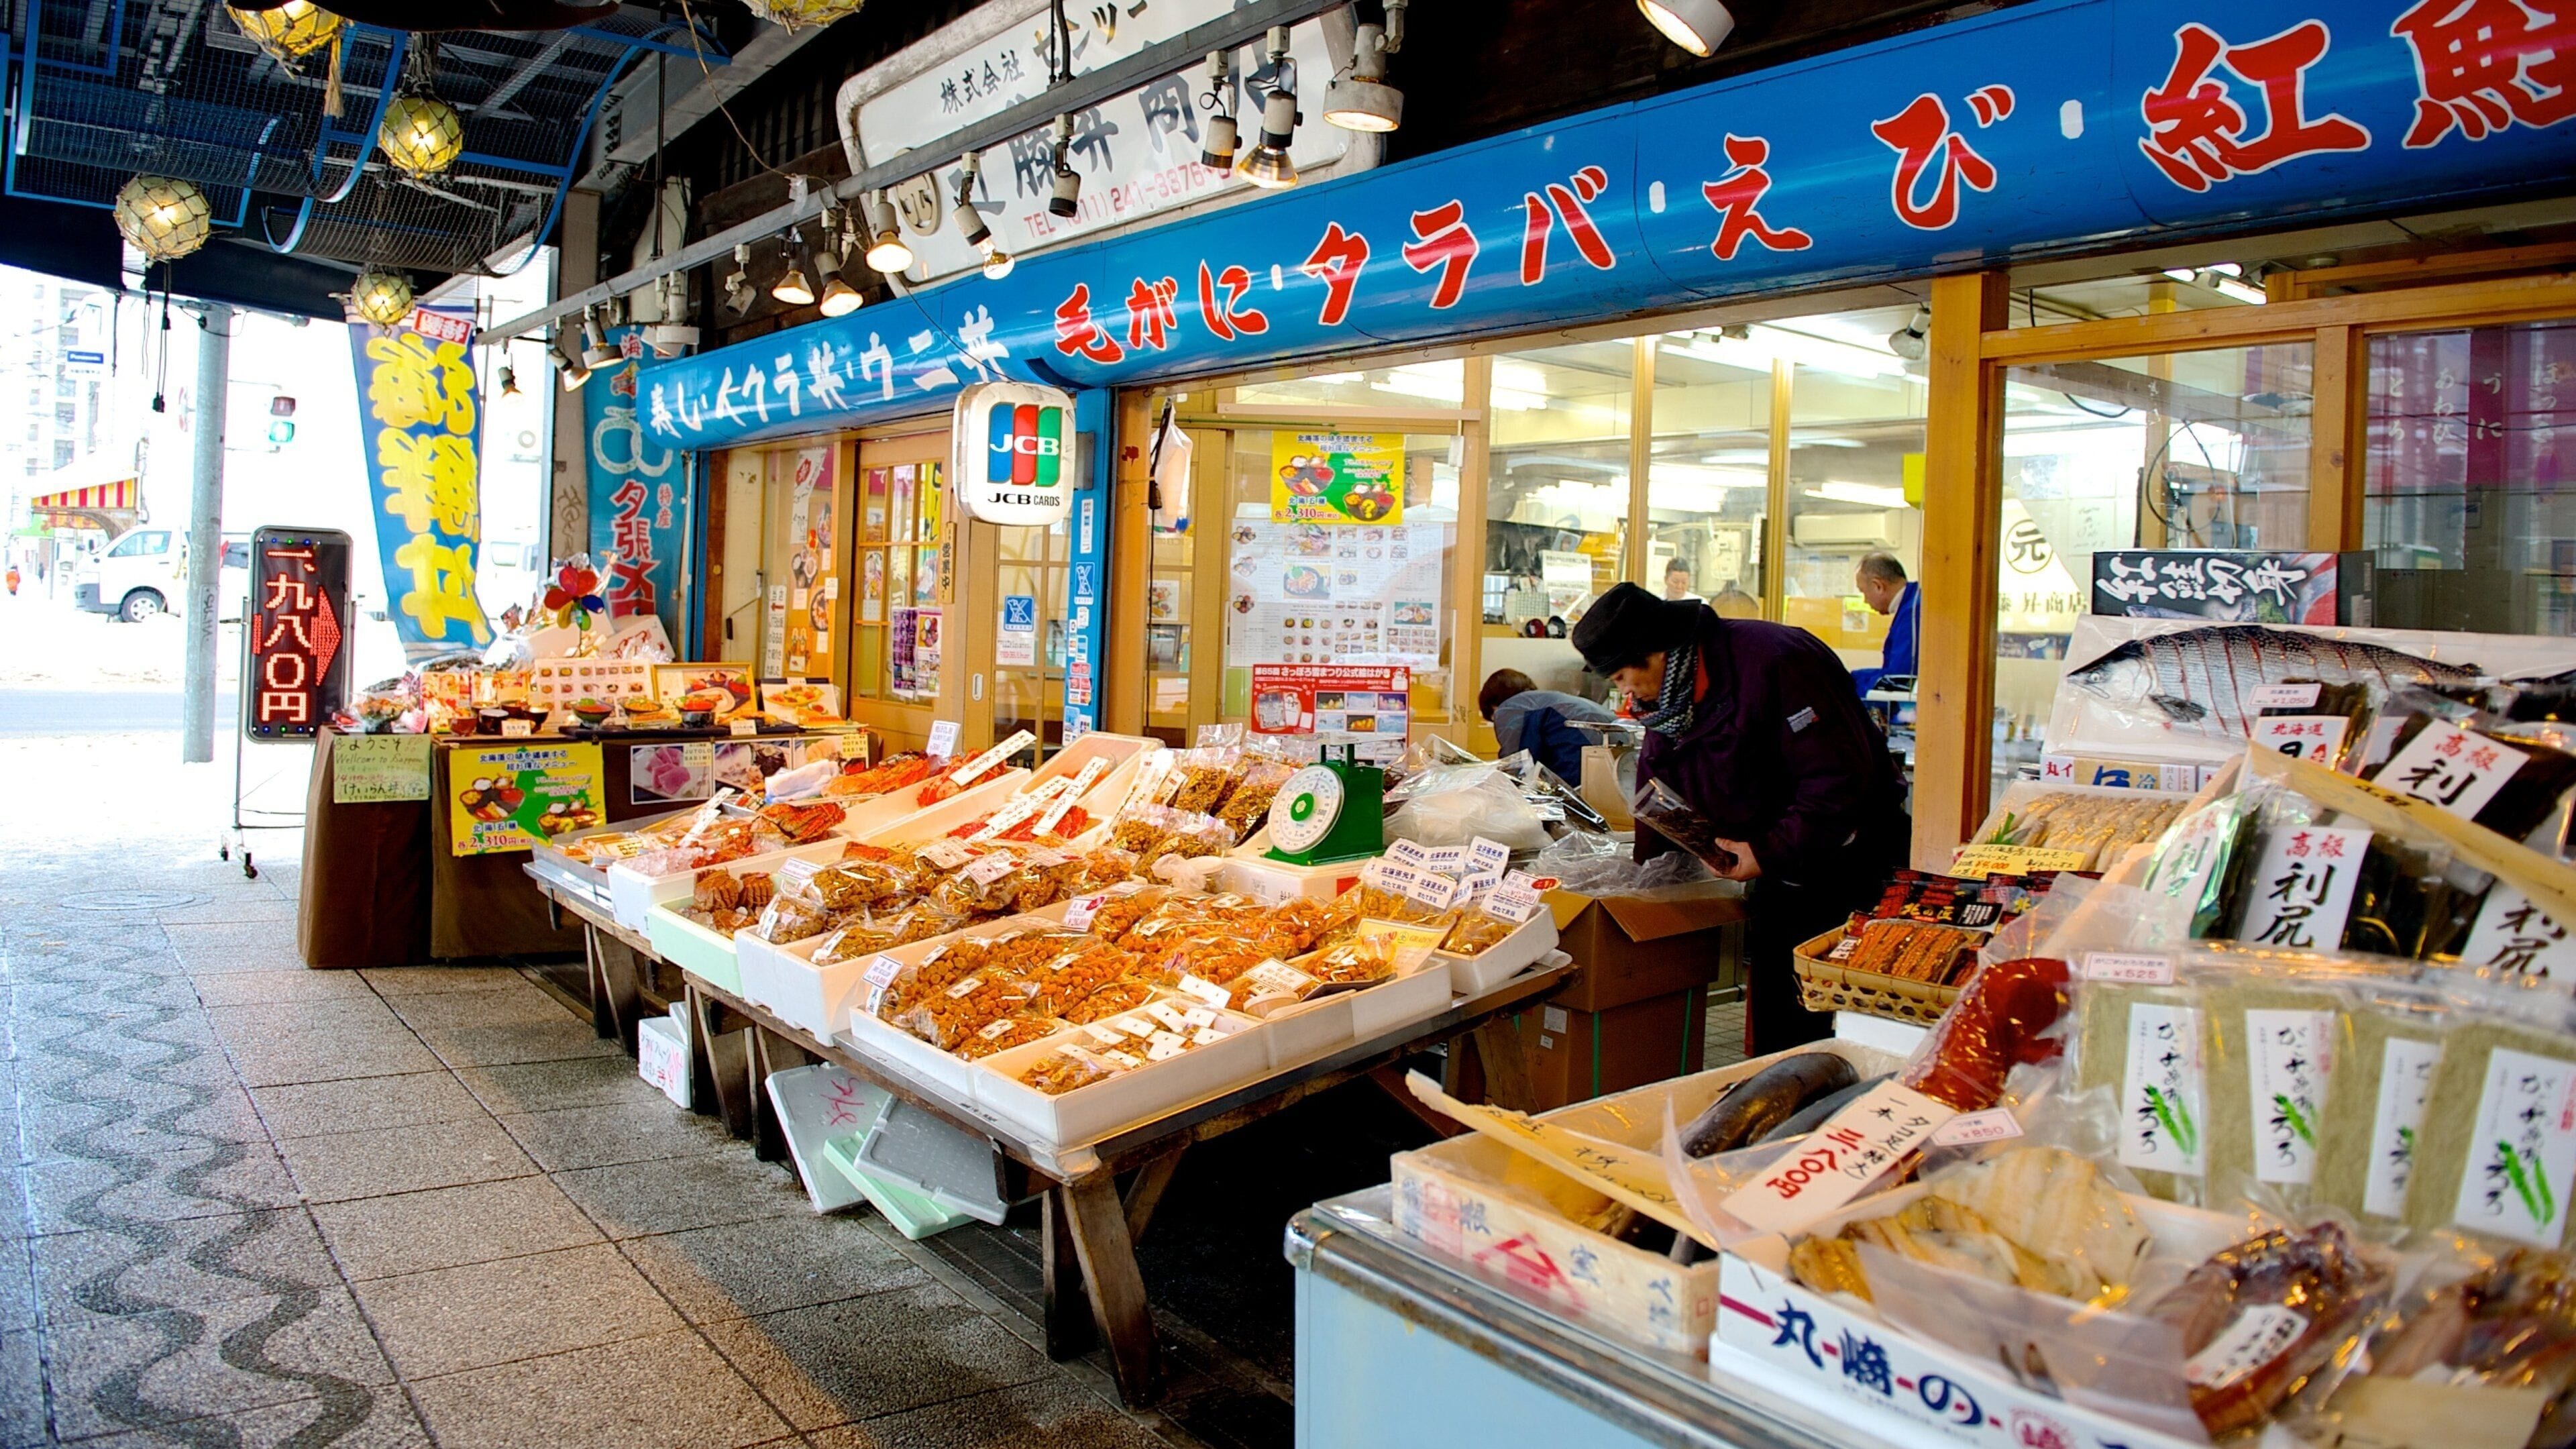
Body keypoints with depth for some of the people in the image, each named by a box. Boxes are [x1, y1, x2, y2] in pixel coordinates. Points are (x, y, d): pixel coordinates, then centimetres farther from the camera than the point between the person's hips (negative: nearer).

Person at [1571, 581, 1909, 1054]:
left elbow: (1843, 777, -26)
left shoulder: (1773, 661, -23)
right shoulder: (1669, 701, 4)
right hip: (1781, 873, 8)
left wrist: (1769, 853, -24)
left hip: (1851, 864, -8)